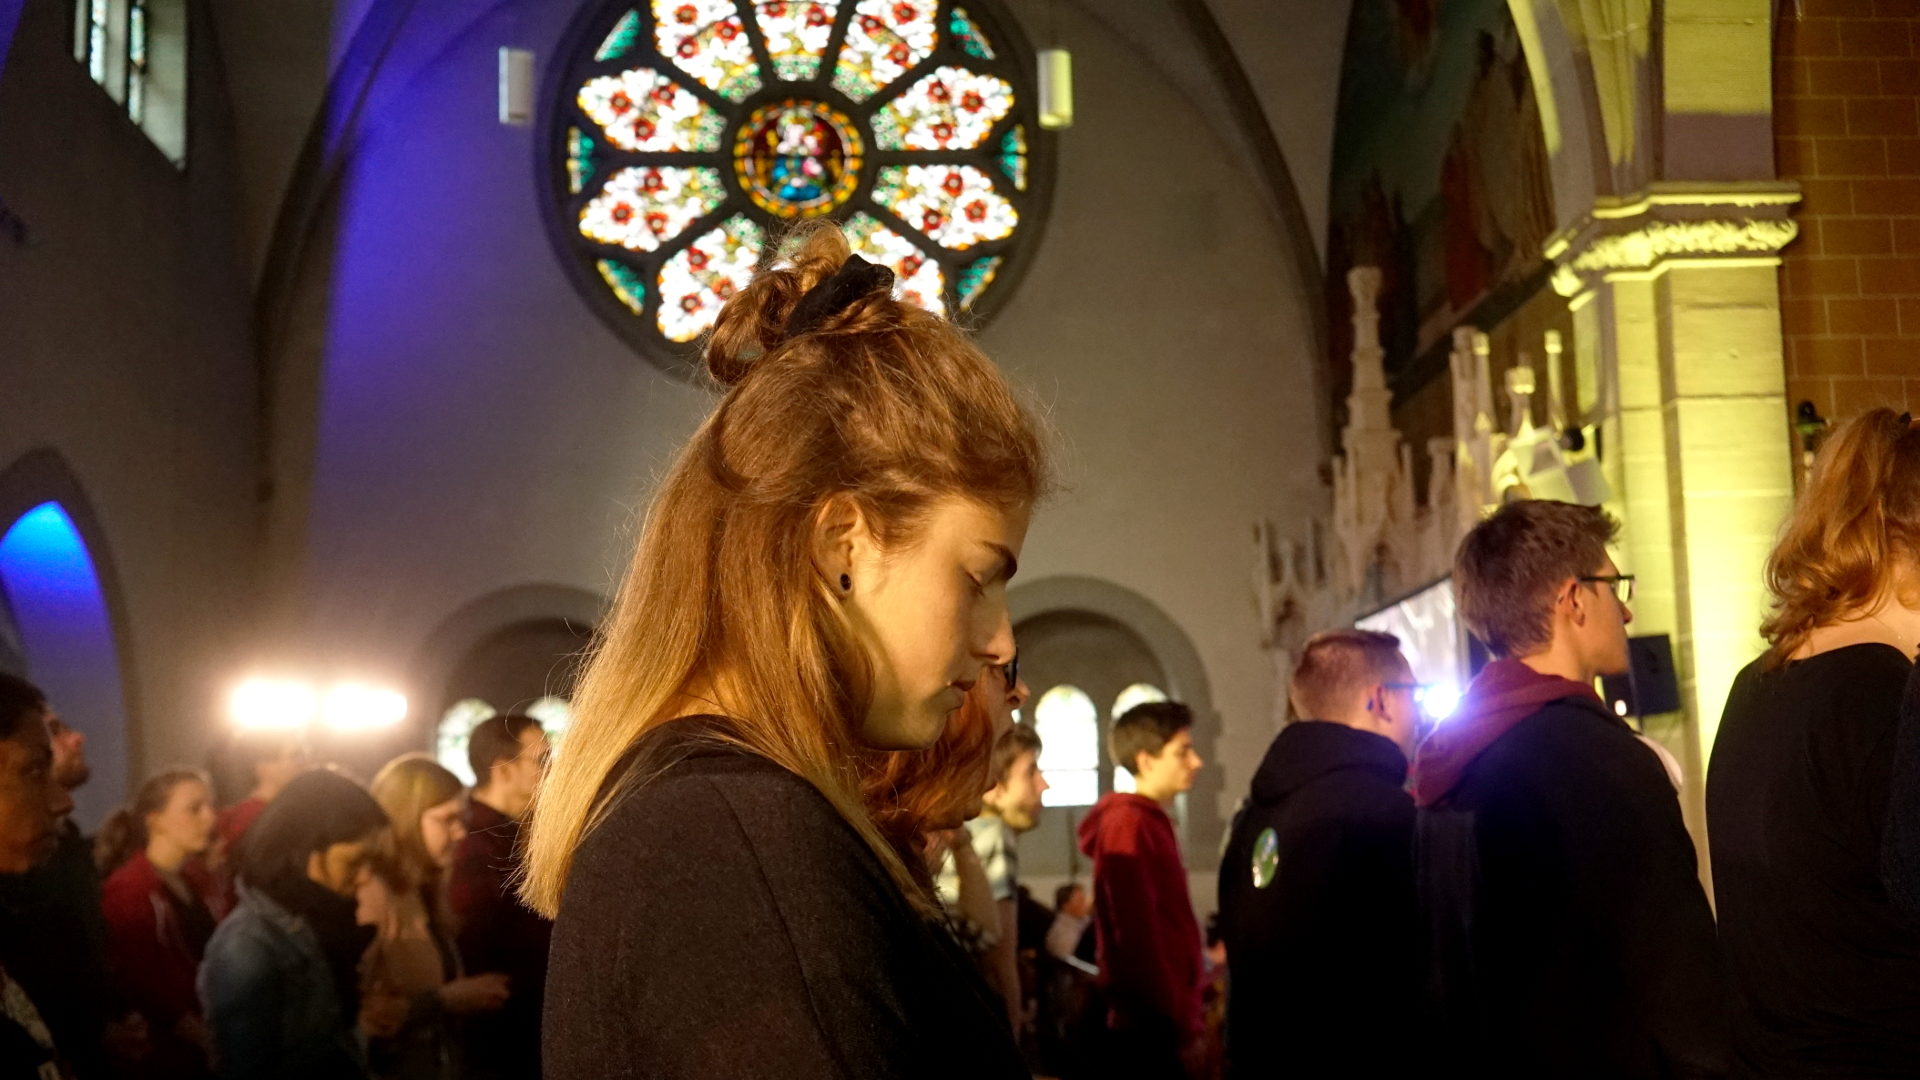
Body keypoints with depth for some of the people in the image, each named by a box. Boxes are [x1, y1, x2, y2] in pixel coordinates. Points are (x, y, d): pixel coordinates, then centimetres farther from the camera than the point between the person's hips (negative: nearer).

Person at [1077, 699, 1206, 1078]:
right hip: (1150, 1030, -9)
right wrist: (1180, 1022, -18)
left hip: (1160, 1025, 9)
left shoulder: (1150, 821, 16)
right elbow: (1137, 936, -19)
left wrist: (1184, 1015, 16)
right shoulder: (1129, 824, -13)